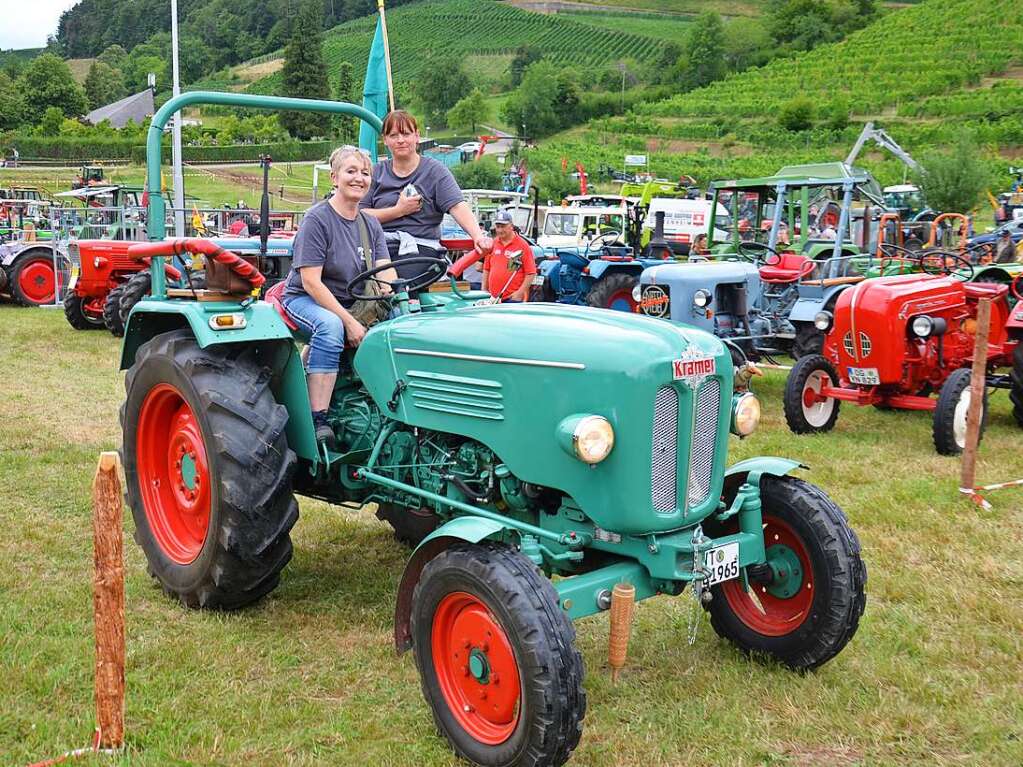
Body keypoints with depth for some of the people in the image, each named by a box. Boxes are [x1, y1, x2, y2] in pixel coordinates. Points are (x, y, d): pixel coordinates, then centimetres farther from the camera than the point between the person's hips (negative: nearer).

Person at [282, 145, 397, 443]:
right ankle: (318, 420, -37)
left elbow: (386, 276, 0)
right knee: (330, 325, -39)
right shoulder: (317, 219, -11)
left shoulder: (371, 224, 10)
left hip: (351, 304, 6)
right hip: (305, 299, -6)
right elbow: (311, 281, -18)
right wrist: (349, 321, -26)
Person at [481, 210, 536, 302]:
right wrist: (484, 290, 14)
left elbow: (531, 273, -7)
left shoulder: (522, 245, -3)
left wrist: (520, 292, -13)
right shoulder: (492, 244, 13)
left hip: (513, 298, -5)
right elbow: (486, 269, 20)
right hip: (493, 298, 5)